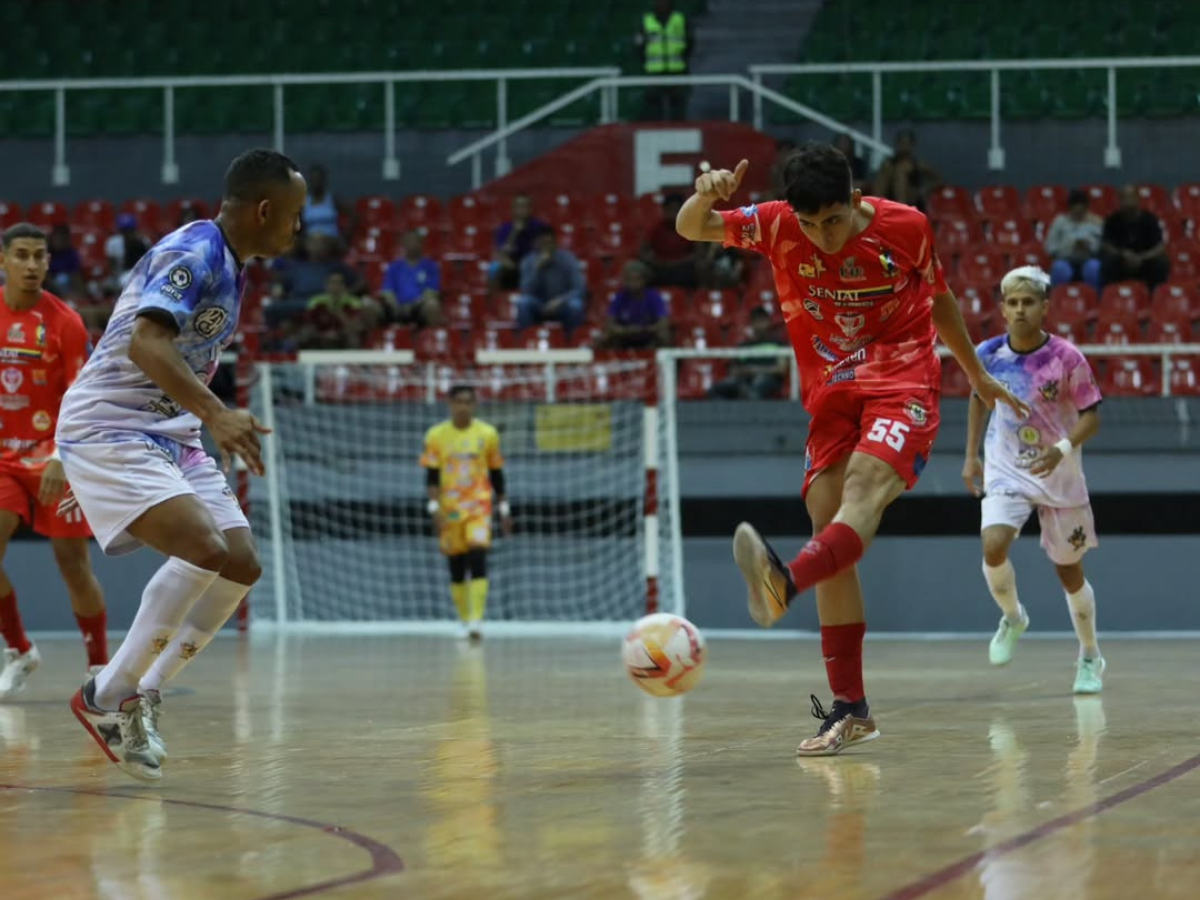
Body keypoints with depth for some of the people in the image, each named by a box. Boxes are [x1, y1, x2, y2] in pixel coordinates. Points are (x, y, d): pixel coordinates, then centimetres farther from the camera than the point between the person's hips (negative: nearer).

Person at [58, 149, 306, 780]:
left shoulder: (228, 267, 14)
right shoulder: (193, 252, -16)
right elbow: (145, 342, -31)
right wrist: (215, 413, -42)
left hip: (168, 437, 10)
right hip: (108, 429, -10)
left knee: (241, 566, 1)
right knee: (204, 549, -26)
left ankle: (142, 696, 8)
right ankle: (108, 697, -15)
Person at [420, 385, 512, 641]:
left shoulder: (487, 434, 3)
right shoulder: (436, 435, 1)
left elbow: (497, 475, 10)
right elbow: (432, 476, 0)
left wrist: (504, 509, 10)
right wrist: (434, 508, -12)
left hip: (479, 507, -1)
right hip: (449, 511, 1)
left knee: (478, 560, -18)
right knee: (456, 569, 7)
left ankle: (476, 621, -22)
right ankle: (465, 622, 18)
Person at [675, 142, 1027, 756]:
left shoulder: (905, 227, -6)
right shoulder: (778, 227, -4)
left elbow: (939, 299, 12)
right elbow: (690, 231, -8)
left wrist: (976, 375, 23)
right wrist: (705, 197, -33)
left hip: (901, 387, -4)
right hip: (830, 399, 4)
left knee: (863, 491, -32)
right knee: (832, 544, -4)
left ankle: (784, 581, -61)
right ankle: (849, 708, 0)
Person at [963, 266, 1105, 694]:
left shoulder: (1066, 357, -16)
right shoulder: (989, 354, -7)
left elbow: (1091, 415, -11)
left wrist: (1063, 449, -29)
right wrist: (971, 456, 10)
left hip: (1058, 474, -1)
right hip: (1006, 469, 1)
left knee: (1069, 570, 8)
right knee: (993, 545, -24)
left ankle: (1090, 658, 30)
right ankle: (1012, 618, 6)